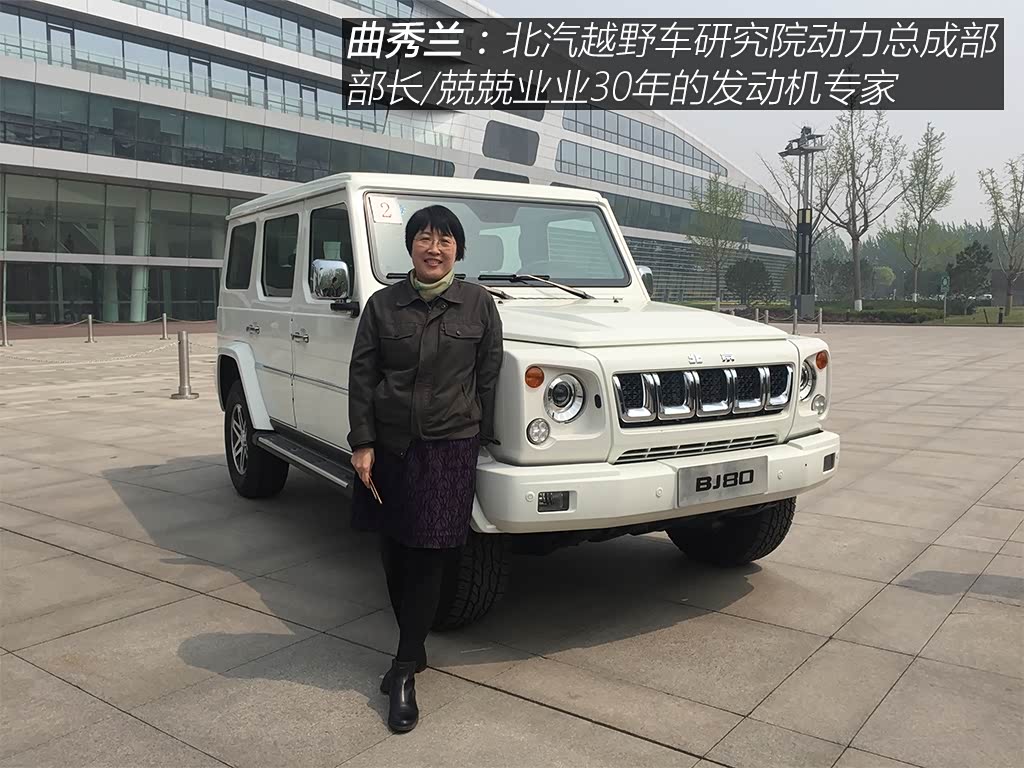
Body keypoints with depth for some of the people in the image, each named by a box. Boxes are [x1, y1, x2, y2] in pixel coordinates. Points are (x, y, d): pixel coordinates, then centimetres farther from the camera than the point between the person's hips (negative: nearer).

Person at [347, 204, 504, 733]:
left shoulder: (478, 303, 0)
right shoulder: (383, 304, 3)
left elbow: (488, 377, 3)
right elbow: (361, 376, 1)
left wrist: (479, 441, 2)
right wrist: (362, 444, -6)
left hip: (449, 445, -2)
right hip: (389, 443, 2)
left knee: (427, 558, 0)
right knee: (392, 554, 10)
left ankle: (404, 674, 9)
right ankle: (412, 649, 31)